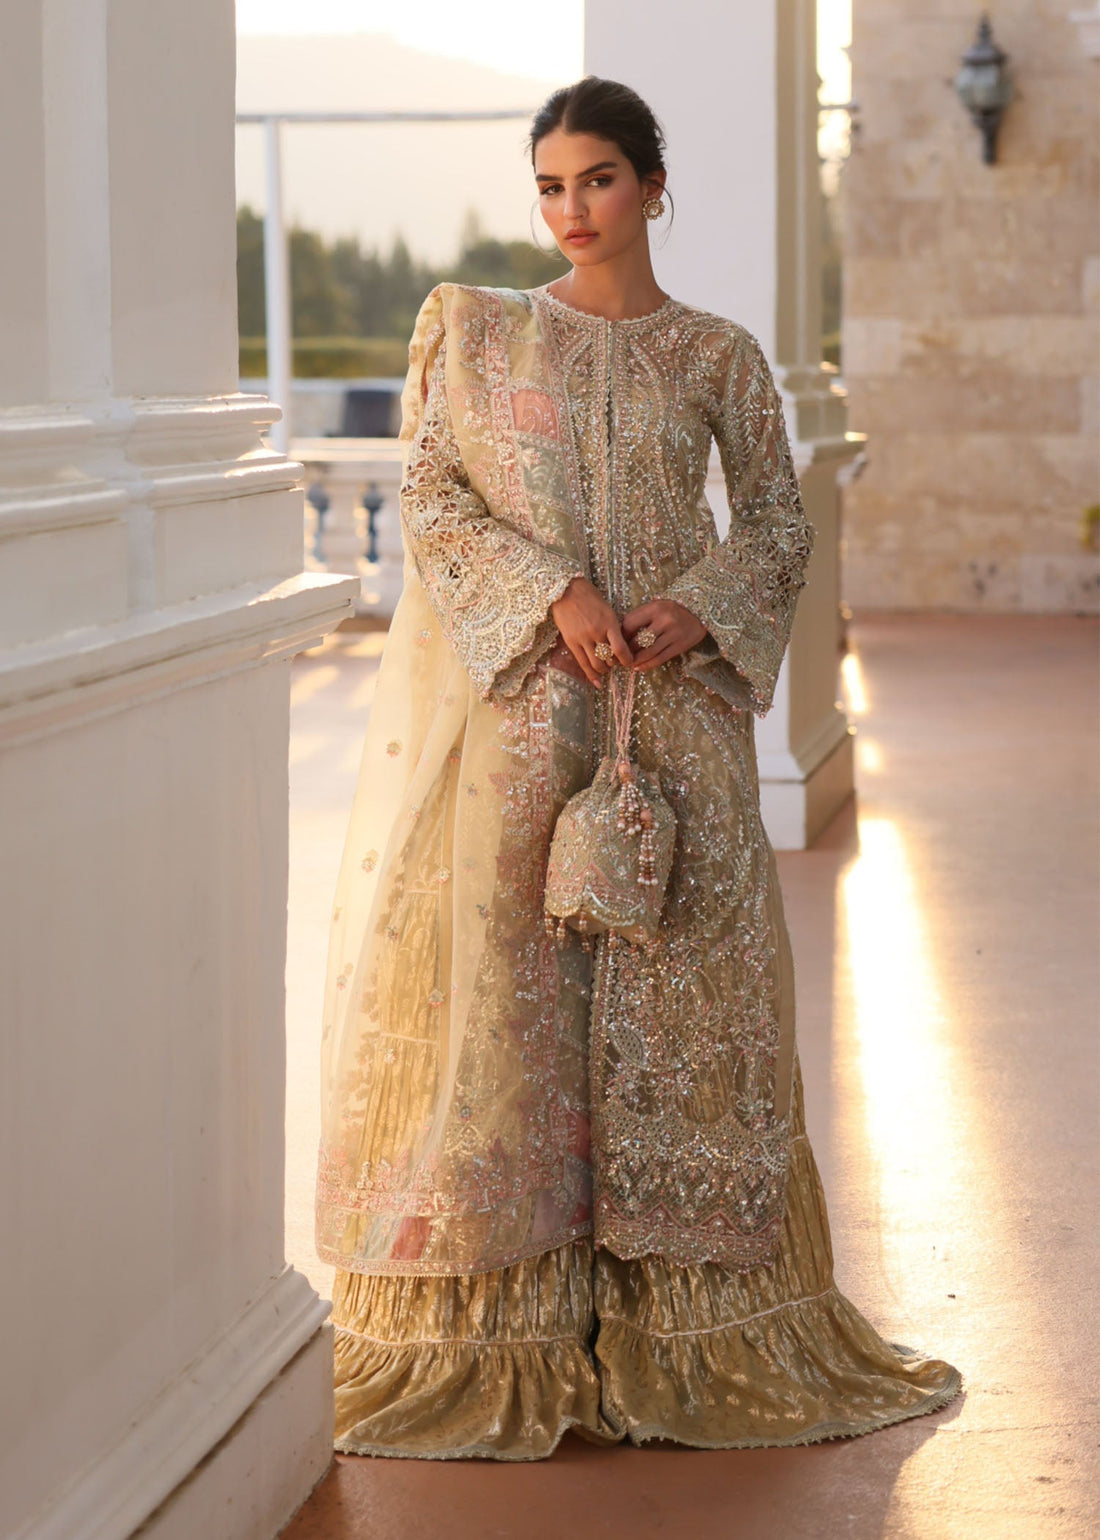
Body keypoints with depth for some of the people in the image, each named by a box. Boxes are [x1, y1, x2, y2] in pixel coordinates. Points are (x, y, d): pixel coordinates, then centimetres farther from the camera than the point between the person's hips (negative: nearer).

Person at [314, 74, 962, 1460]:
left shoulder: (718, 355, 8)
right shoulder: (473, 328, 8)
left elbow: (780, 527, 9)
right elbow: (430, 497, 1)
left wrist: (701, 609, -11)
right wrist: (550, 594, -14)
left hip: (675, 708, 1)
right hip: (512, 707, 0)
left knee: (680, 993, 0)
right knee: (502, 975, -3)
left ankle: (678, 1322, 10)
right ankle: (501, 1330, 4)